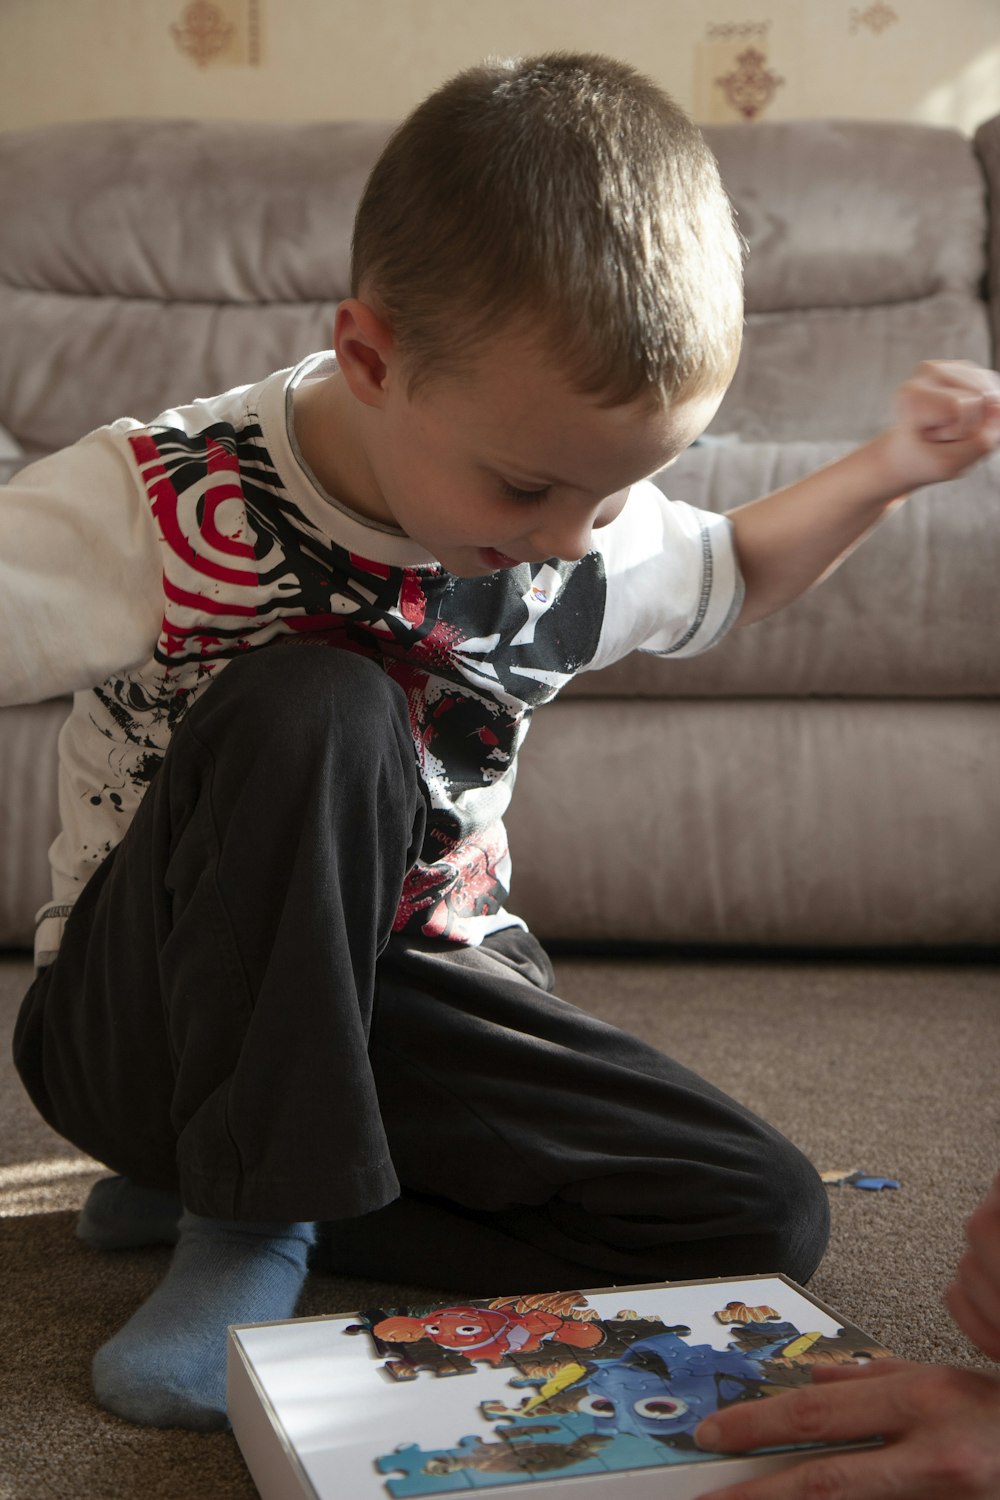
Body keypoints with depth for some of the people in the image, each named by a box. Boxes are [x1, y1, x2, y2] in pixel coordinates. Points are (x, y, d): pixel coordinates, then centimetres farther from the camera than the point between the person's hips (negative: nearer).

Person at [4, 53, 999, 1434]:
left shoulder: (587, 532, -6)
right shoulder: (161, 505, -22)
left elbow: (726, 577, 17)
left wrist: (889, 470, 6)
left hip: (418, 996, 6)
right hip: (162, 1033, -5)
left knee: (764, 1218, -9)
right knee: (312, 709, -35)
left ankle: (264, 1209, -4)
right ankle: (253, 1188, -18)